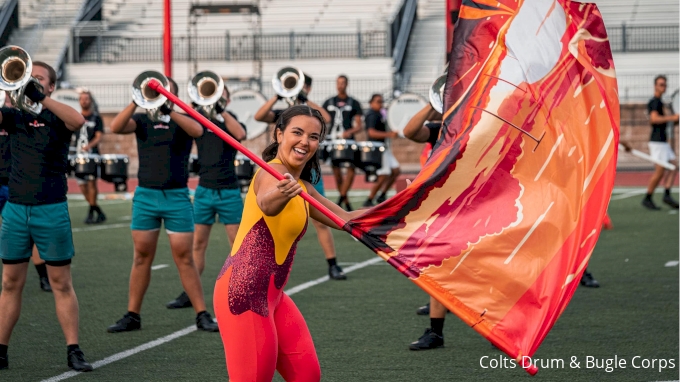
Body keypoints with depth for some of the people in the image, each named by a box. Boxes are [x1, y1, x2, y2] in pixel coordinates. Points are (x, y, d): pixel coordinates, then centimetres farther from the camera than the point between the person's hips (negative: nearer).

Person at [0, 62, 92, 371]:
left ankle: (73, 351, 5)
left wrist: (40, 98, -31)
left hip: (51, 209, -3)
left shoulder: (58, 117, 0)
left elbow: (78, 120, -23)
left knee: (61, 284, 2)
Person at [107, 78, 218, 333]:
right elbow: (116, 127, -9)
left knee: (185, 258, -2)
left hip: (176, 197, -2)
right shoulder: (142, 120, 9)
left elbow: (197, 130, -18)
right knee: (142, 257, 6)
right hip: (145, 195, 2)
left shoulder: (183, 120, 5)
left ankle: (202, 316, 2)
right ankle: (132, 315, 12)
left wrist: (168, 110, -30)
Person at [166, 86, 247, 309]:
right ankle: (189, 294, 9)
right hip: (204, 189, 2)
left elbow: (241, 134, -20)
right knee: (198, 243, 4)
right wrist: (199, 107, -22)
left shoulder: (232, 122, 3)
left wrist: (222, 111, -24)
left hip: (229, 191, -2)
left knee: (238, 243, -1)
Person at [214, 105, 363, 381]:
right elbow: (265, 204, -37)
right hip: (245, 292, -9)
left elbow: (345, 219, 25)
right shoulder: (273, 172, -14)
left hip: (272, 295, 9)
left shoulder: (302, 188, 14)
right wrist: (280, 195, -60)